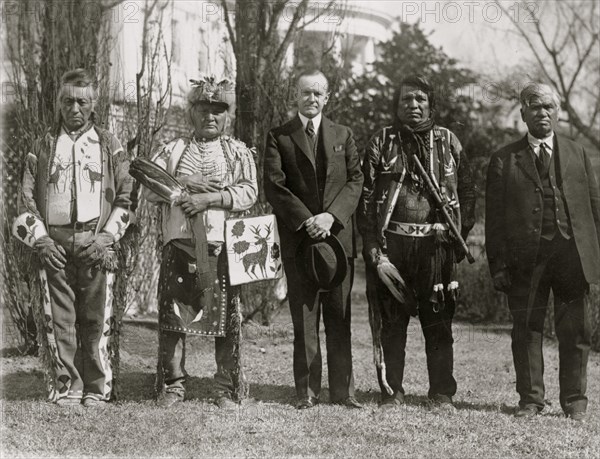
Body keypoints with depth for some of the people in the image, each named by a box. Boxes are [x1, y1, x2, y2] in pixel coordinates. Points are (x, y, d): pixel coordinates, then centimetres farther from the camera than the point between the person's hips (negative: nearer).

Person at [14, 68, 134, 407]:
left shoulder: (109, 145, 10)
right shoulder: (44, 147, 13)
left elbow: (125, 197, 6)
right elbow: (27, 198, 11)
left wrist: (107, 237, -6)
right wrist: (41, 239, -2)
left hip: (97, 246, -1)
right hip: (54, 245, 1)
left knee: (96, 319, -2)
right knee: (59, 319, 0)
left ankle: (97, 389, 7)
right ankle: (66, 388, 9)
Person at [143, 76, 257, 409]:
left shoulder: (238, 152, 11)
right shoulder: (172, 150, 15)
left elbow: (248, 192, -3)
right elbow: (150, 189, 5)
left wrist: (210, 197, -14)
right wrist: (184, 184, -10)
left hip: (223, 246, -1)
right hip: (179, 244, 1)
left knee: (226, 318, -1)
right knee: (171, 316, 1)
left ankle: (227, 388, 8)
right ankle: (173, 384, 11)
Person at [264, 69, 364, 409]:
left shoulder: (343, 136, 14)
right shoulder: (279, 137, 6)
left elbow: (356, 180, 5)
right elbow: (274, 186, -3)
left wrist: (331, 216, -10)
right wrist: (306, 220, -13)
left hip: (338, 234, 2)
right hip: (298, 238, -2)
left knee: (340, 316, 3)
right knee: (304, 318, 0)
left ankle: (343, 390, 7)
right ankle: (307, 391, 5)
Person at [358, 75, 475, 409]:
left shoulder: (448, 142, 10)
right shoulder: (381, 143, 7)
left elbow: (468, 191, 12)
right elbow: (367, 198, 2)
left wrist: (459, 235, 0)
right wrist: (374, 250, -7)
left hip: (436, 244, 0)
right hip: (392, 244, 0)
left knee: (439, 322, 2)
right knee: (390, 322, 3)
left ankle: (443, 394, 9)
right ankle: (392, 392, 12)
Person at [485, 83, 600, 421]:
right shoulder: (504, 160, 7)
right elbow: (495, 217, 4)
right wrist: (498, 264, -4)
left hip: (572, 254, 1)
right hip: (525, 258, -1)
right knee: (526, 330, 4)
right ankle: (530, 399, 13)